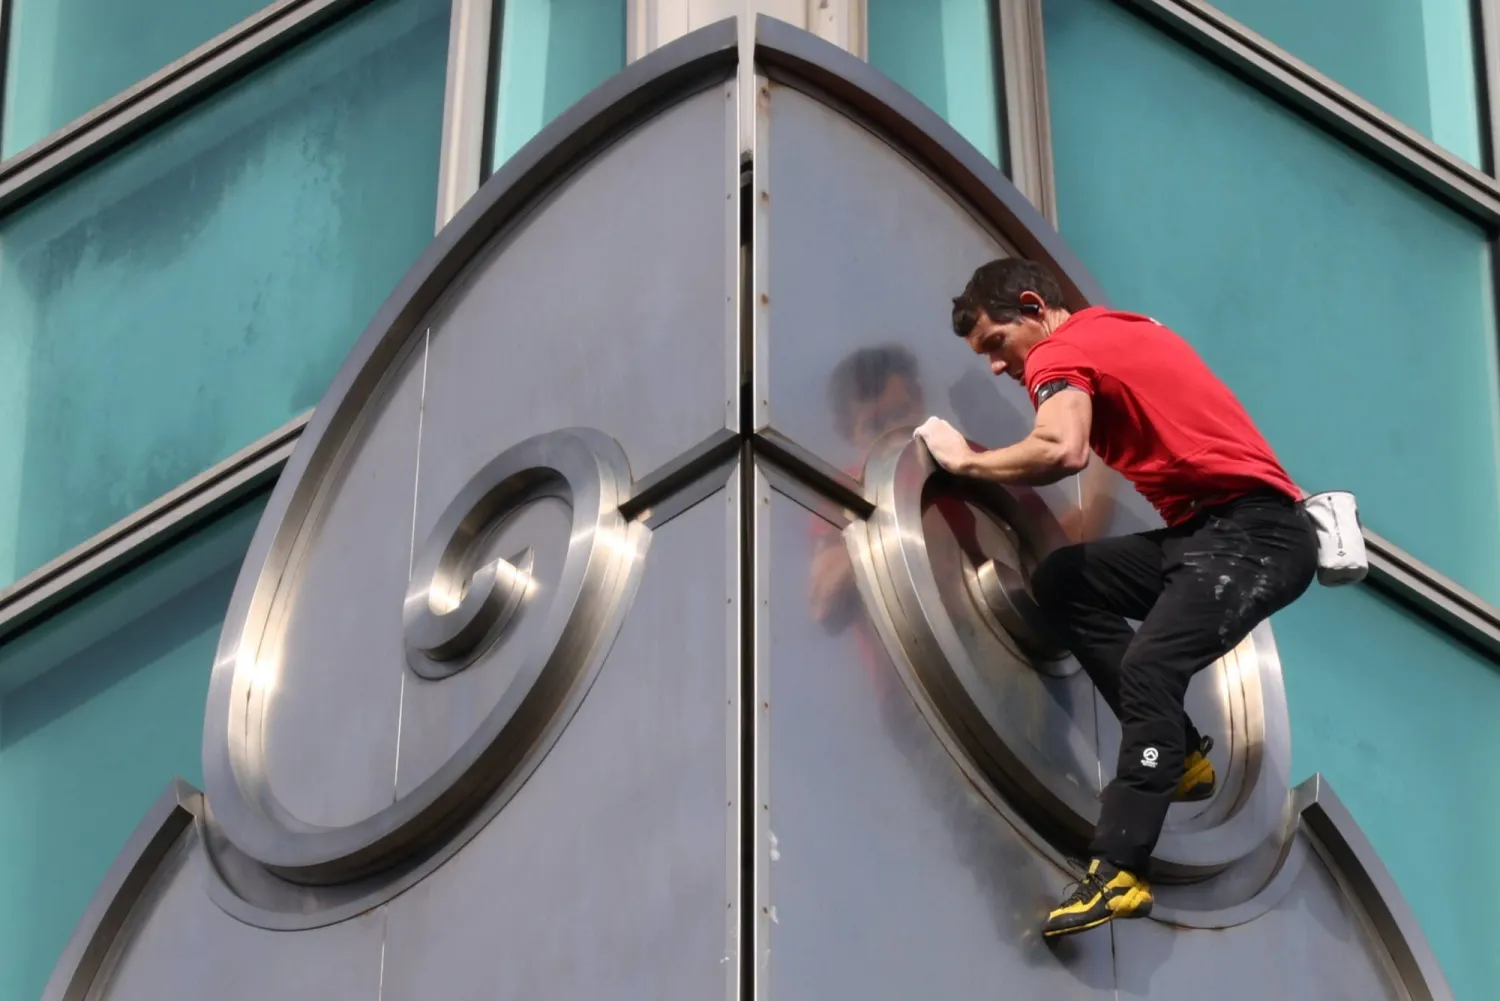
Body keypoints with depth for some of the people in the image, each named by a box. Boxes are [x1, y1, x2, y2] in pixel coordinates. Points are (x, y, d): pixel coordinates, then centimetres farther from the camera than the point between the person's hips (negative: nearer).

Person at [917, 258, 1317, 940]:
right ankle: (1177, 754, 6)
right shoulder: (1121, 330, 21)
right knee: (1062, 582, 7)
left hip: (1253, 534, -10)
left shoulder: (1060, 352, -8)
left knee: (1147, 668, -25)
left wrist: (964, 460, -14)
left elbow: (1064, 451, -28)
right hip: (1212, 528, 10)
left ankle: (1118, 873, -31)